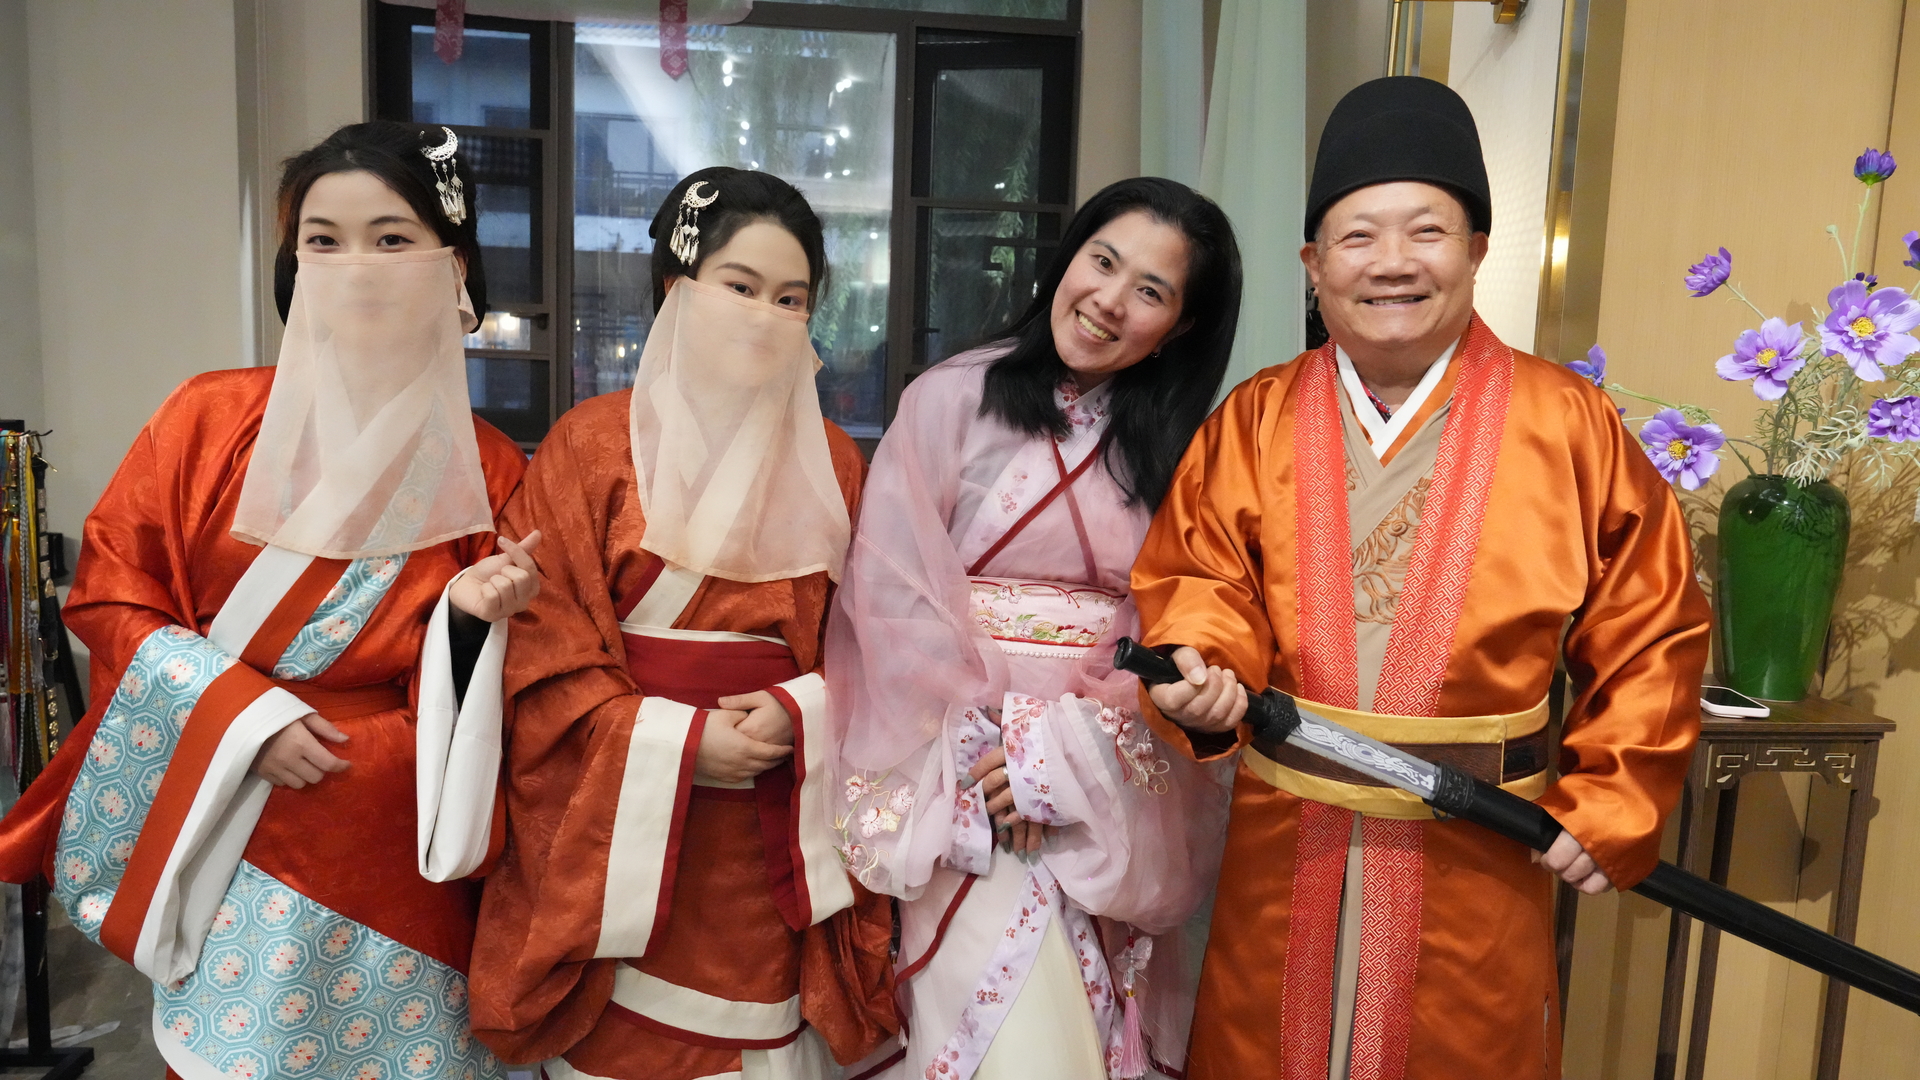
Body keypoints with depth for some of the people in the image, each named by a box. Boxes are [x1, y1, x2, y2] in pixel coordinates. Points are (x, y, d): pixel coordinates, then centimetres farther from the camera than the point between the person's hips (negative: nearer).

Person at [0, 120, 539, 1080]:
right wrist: (242, 717, -9)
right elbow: (107, 596, 2)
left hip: (389, 861, 0)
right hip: (222, 837, 0)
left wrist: (467, 616, -18)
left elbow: (459, 709, 4)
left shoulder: (488, 473, -1)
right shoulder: (209, 419, -1)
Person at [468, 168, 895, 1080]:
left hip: (779, 831, 3)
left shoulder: (833, 463, 6)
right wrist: (678, 741, -14)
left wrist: (798, 715, -12)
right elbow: (541, 649, -7)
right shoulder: (591, 445, -3)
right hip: (625, 817, -2)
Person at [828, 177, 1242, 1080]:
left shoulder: (1175, 446, 7)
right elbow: (893, 595, -7)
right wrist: (985, 749, -12)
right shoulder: (951, 401, -2)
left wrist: (1065, 753, -14)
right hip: (968, 769, -3)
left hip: (1111, 792, 3)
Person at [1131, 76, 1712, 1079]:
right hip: (1283, 850, 2)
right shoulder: (1252, 423, 0)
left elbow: (1648, 636, 0)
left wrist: (1608, 809, -3)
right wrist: (1202, 669, -19)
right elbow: (1197, 584, 1)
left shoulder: (1568, 424, -5)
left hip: (1479, 859, -1)